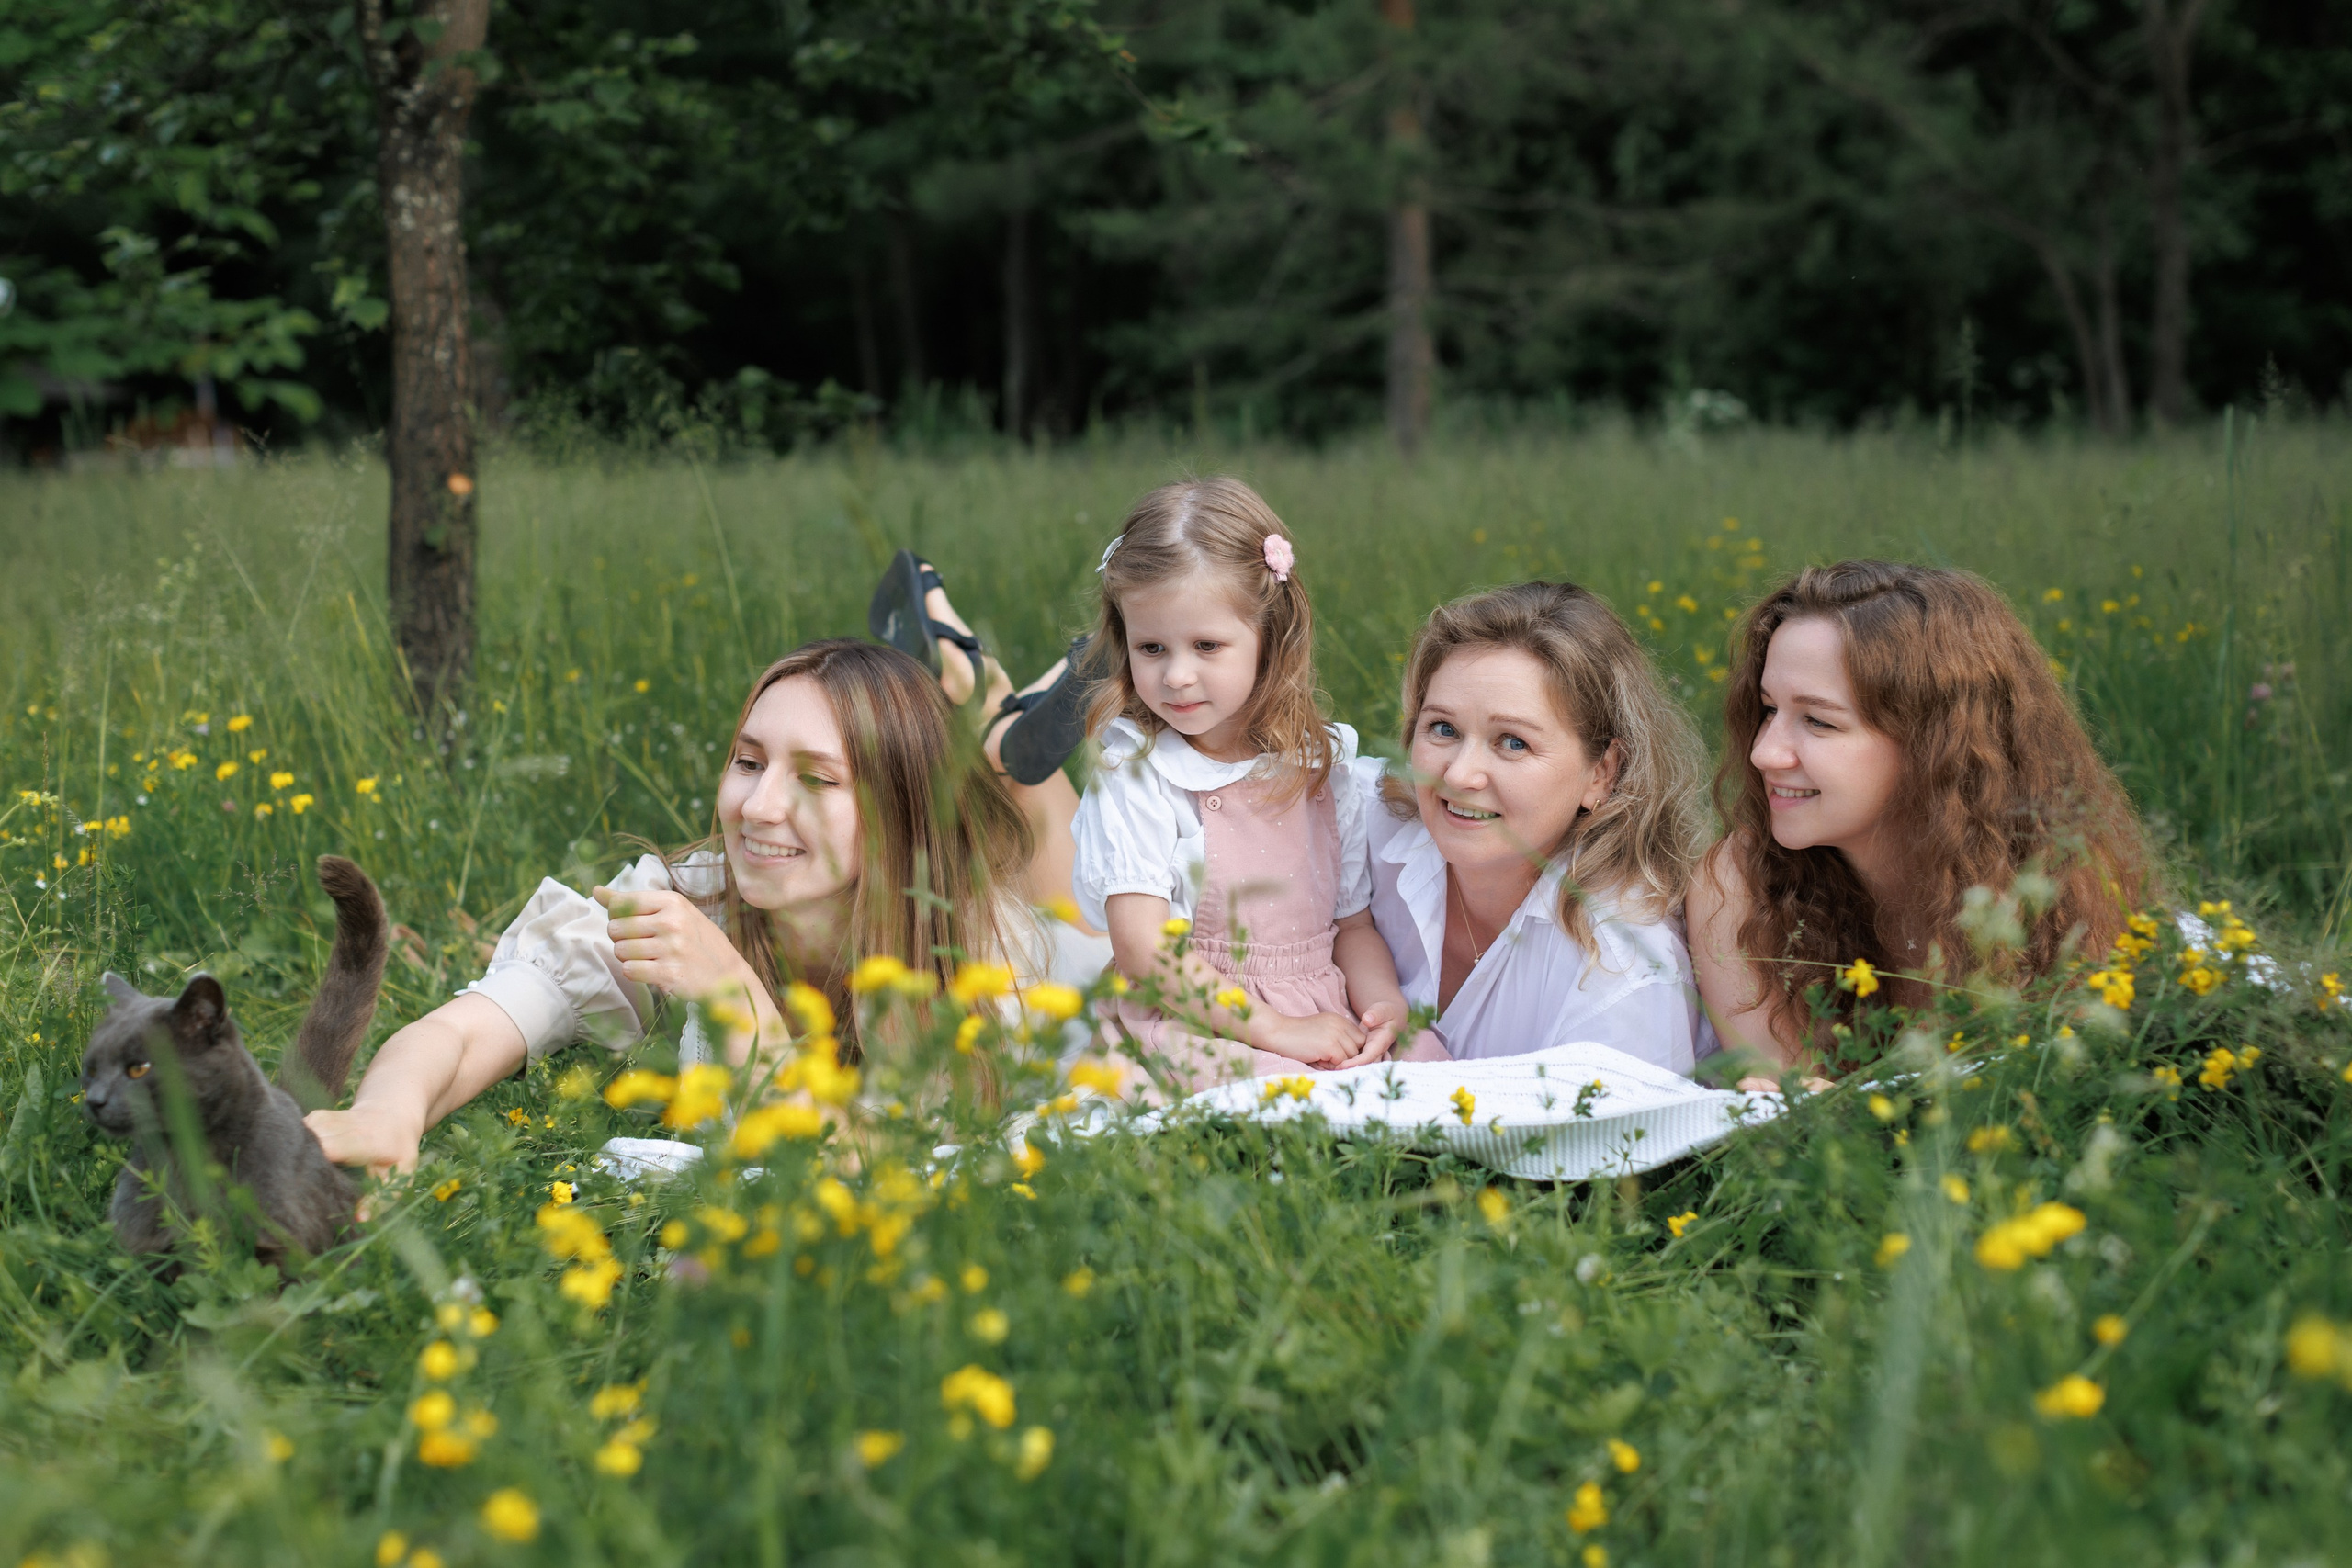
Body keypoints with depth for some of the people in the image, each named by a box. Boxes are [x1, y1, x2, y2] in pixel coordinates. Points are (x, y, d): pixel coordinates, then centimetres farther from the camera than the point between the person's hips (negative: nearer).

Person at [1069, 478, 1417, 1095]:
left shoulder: (1321, 765, 10)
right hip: (1194, 1029, -5)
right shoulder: (1134, 773, -5)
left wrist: (1384, 1004, -6)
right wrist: (1274, 1028, -17)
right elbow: (1142, 949, -13)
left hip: (1326, 1021, 5)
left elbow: (1352, 924, 15)